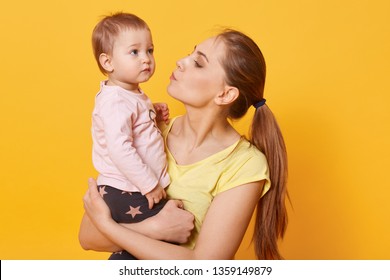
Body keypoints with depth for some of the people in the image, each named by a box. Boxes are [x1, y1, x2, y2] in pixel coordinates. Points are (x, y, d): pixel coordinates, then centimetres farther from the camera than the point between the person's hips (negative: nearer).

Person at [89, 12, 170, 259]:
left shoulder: (133, 94, 8)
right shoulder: (116, 101, -23)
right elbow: (120, 150, -31)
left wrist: (154, 115, 4)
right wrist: (150, 185, -24)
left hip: (138, 190, 10)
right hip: (128, 196, -10)